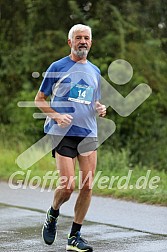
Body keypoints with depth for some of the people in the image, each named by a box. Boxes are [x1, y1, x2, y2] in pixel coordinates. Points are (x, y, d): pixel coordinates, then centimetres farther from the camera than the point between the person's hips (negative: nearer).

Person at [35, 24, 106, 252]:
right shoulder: (57, 67, 1)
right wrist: (57, 116, -13)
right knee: (67, 186, -13)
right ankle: (53, 215, 20)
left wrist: (101, 109, 4)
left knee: (88, 186, -2)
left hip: (89, 133, 5)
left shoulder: (95, 71, 16)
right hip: (63, 133, -5)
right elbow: (39, 99, 3)